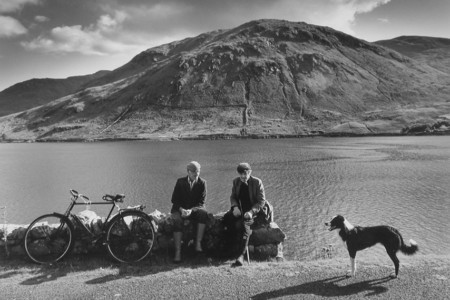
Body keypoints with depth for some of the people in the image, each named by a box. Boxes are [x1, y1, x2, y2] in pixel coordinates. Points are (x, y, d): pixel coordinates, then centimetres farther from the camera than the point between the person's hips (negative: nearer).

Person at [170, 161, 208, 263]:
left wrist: (191, 210, -21)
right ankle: (178, 252, -31)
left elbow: (201, 202, -4)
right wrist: (181, 209, -19)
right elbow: (174, 199, 0)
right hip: (180, 209, 0)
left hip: (195, 209, 0)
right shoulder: (180, 181, 0)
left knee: (203, 213, -32)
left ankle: (198, 243, -30)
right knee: (177, 221, -31)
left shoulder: (202, 182, -1)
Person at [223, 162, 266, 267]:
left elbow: (261, 201, -7)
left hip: (253, 211, -5)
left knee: (244, 224, -33)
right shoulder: (236, 181, 7)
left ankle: (240, 256, -35)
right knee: (226, 218, -26)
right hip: (239, 209, 5)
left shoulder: (257, 182, -6)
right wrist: (235, 207, -11)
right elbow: (232, 197, 13)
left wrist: (251, 211, -23)